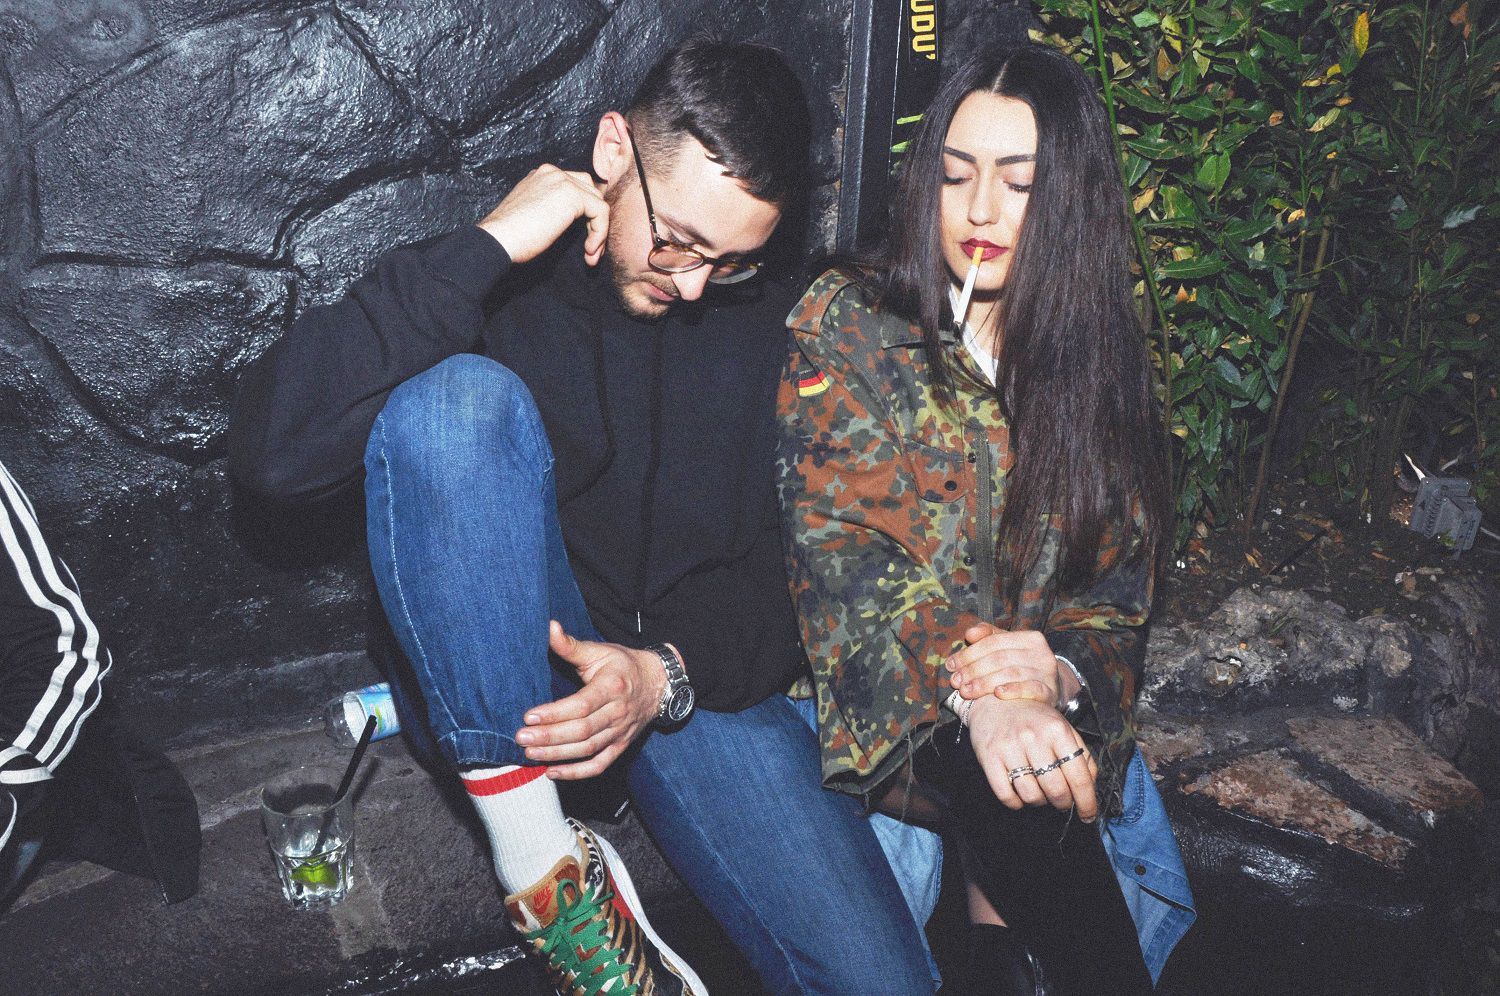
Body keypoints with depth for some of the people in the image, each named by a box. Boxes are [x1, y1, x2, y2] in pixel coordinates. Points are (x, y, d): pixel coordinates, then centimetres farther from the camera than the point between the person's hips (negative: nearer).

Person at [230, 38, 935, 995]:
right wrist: (481, 252, -22)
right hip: (488, 685, -1)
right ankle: (540, 861, -23)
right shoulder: (486, 289, -4)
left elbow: (801, 573, 3)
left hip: (694, 677, 2)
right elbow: (275, 451, -21)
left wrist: (670, 673, -17)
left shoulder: (774, 331, 5)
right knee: (460, 397, -29)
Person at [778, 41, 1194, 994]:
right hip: (874, 692, -3)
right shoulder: (847, 322, -1)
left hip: (1043, 703, 4)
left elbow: (1117, 589, 7)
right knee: (1013, 781, -31)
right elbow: (837, 546, -12)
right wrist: (975, 694, -27)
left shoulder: (1099, 364, 10)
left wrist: (1058, 669, -17)